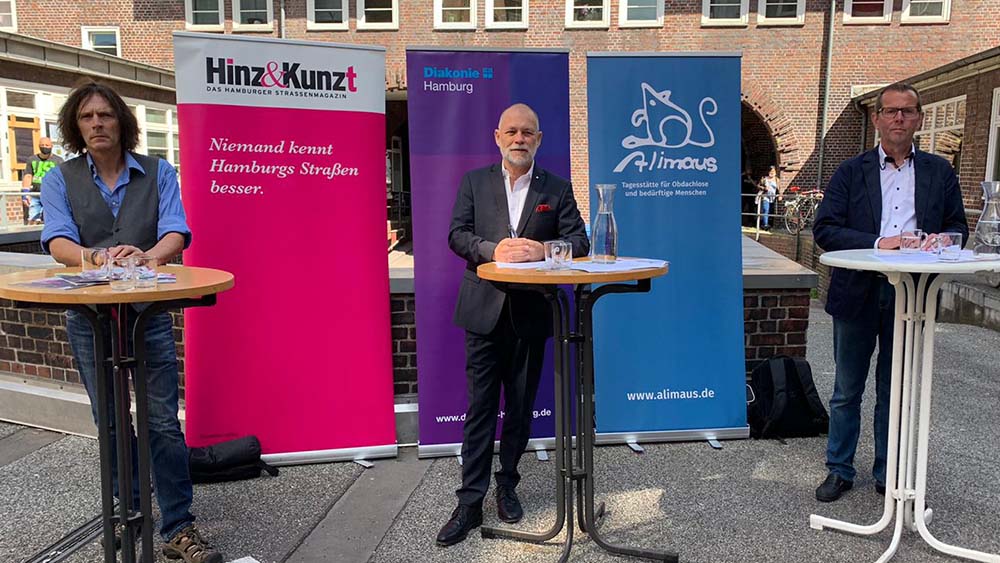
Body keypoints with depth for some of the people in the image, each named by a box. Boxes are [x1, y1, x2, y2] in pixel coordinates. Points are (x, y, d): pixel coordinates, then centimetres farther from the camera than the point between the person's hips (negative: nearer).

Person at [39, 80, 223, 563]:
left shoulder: (158, 173, 3)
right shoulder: (60, 179, 5)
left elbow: (176, 234, -10)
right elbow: (57, 241, -9)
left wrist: (145, 255, -31)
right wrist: (93, 258, -31)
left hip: (148, 310, -1)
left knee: (163, 421, -4)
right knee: (112, 423, 13)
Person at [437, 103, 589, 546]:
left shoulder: (557, 188, 7)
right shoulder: (474, 182, 7)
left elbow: (579, 241, 2)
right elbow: (457, 234, -1)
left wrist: (540, 249, -18)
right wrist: (495, 249, -20)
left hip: (530, 313, 1)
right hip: (485, 309, -1)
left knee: (521, 407, 11)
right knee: (480, 408, 2)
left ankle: (507, 484, 30)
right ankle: (470, 501, 11)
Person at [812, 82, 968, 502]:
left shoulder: (939, 173, 9)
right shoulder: (852, 171, 2)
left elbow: (958, 227, 12)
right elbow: (824, 229, -6)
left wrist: (941, 240, -12)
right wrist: (878, 243, -19)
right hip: (858, 293, -1)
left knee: (896, 392, 12)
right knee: (847, 391, 9)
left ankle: (888, 474, 26)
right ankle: (840, 470, 22)